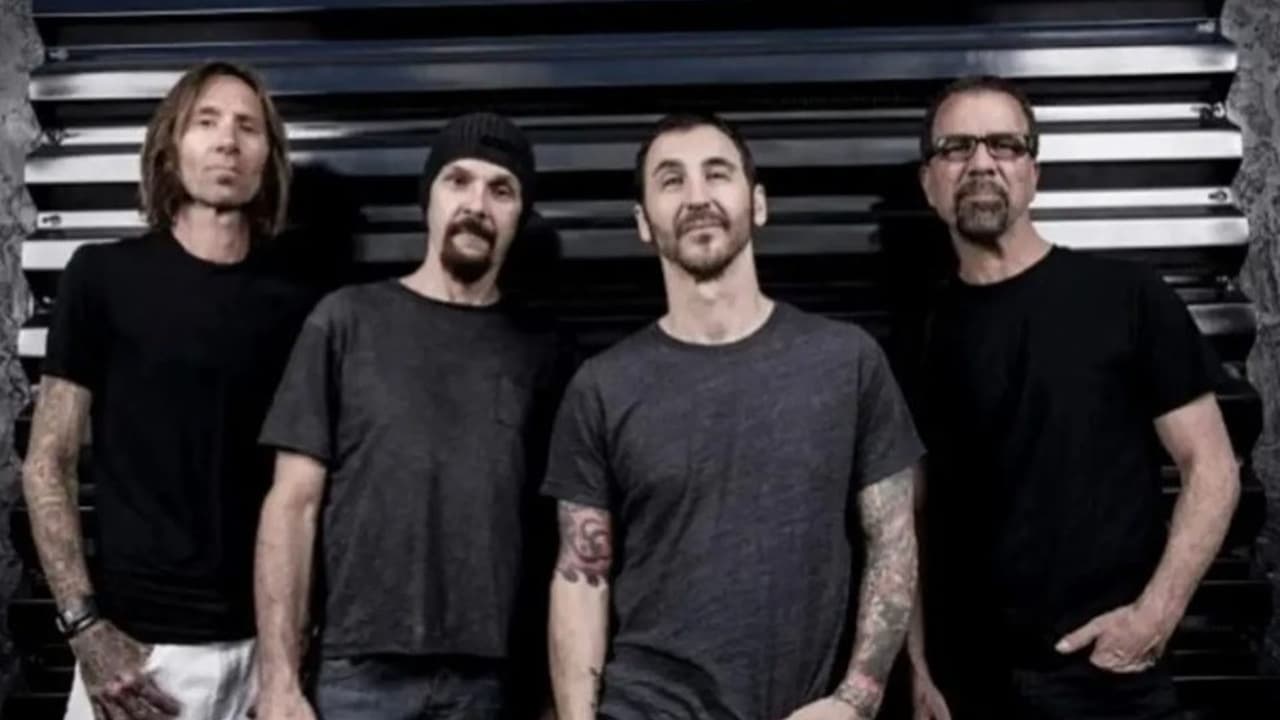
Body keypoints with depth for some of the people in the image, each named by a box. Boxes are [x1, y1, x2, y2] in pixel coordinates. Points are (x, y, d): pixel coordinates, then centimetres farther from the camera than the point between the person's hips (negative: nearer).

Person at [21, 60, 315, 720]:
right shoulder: (104, 276, -2)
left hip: (263, 637, 2)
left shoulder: (296, 303, 4)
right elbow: (47, 463, -1)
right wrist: (83, 624, -10)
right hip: (139, 635, -2)